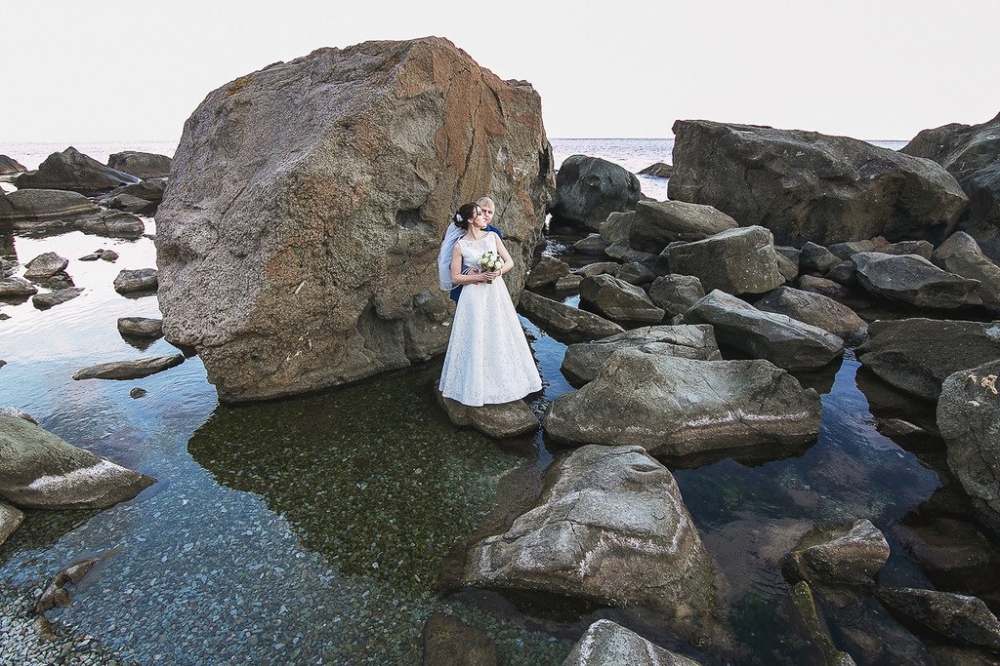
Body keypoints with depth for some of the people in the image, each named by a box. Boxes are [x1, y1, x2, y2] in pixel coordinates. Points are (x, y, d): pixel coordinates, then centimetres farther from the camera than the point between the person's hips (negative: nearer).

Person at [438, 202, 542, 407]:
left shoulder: (492, 236, 3)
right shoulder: (460, 246, -8)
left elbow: (509, 261, 5)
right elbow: (455, 277, -7)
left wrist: (499, 271, -15)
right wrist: (479, 277, -17)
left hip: (496, 292, 4)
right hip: (474, 296, -4)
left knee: (501, 337, 12)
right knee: (477, 340, 2)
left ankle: (504, 378, 30)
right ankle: (477, 385, 19)